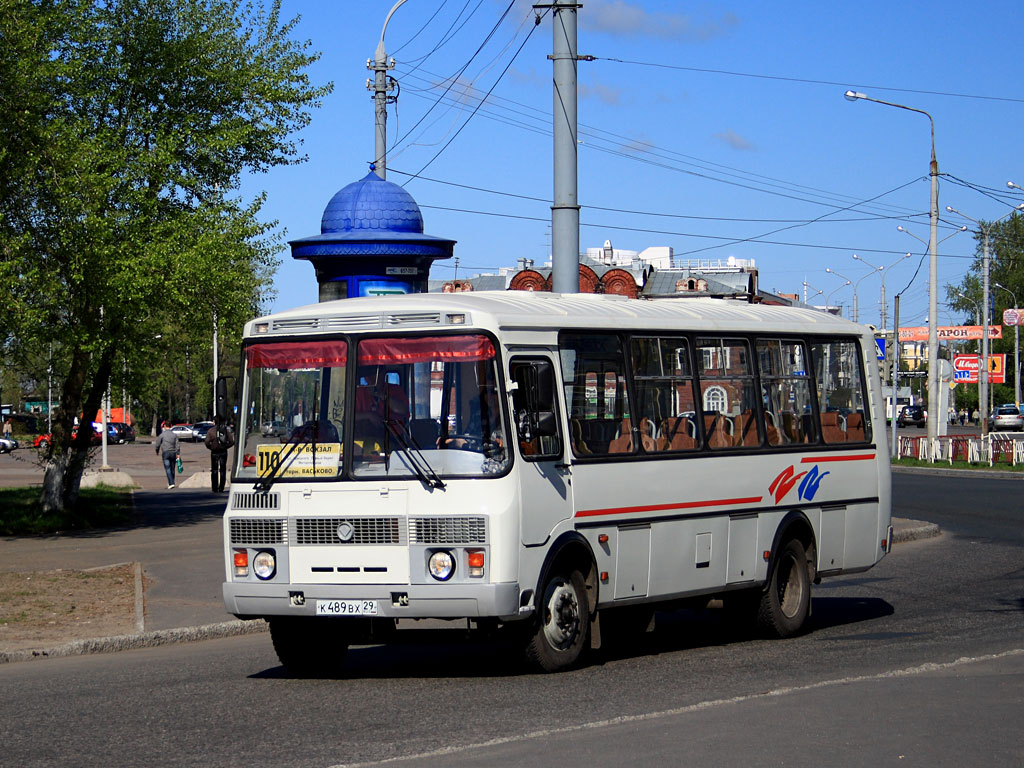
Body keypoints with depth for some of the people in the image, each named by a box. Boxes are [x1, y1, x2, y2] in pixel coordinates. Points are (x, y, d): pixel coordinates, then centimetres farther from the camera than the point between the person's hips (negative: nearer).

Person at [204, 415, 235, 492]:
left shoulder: (211, 430, -7)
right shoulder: (226, 430, -1)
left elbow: (207, 442, -13)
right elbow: (232, 441, -4)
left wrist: (211, 447, 6)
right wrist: (226, 446, 11)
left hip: (214, 452, -1)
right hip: (223, 452, 1)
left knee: (214, 471, 8)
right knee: (223, 470, 8)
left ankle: (215, 488, 7)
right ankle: (221, 488, 4)